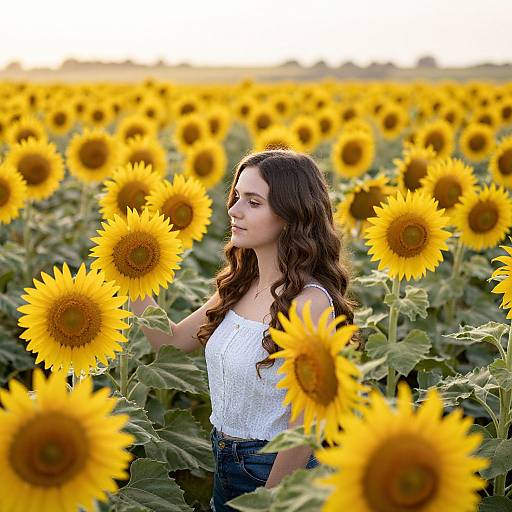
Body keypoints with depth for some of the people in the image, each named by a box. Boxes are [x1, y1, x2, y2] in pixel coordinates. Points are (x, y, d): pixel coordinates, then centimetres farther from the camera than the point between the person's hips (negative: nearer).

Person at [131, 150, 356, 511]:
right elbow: (173, 341, 7)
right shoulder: (238, 286, 0)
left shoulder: (309, 302, -23)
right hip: (225, 463, 7)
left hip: (278, 470, -7)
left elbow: (305, 425, -21)